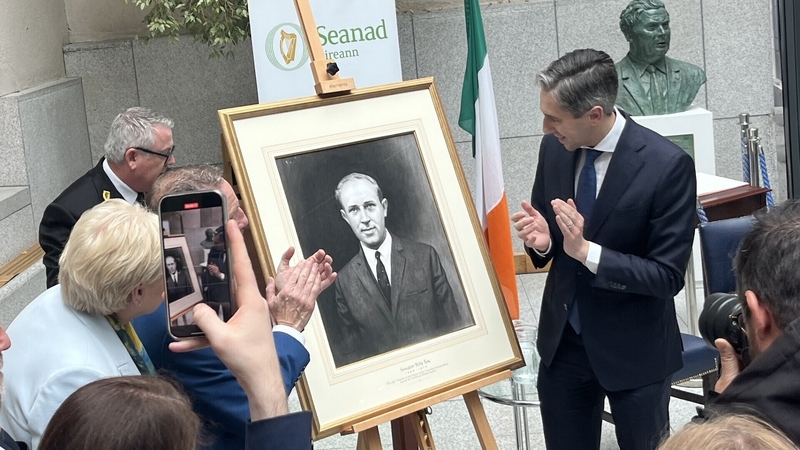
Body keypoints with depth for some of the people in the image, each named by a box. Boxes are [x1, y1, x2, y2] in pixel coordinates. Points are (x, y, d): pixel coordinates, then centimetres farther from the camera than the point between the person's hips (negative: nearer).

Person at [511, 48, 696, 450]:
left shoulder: (668, 165, -21)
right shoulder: (554, 148, -5)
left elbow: (668, 276, -19)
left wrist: (587, 251, -30)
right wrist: (542, 240, -15)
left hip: (634, 349, -4)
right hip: (562, 340, 5)